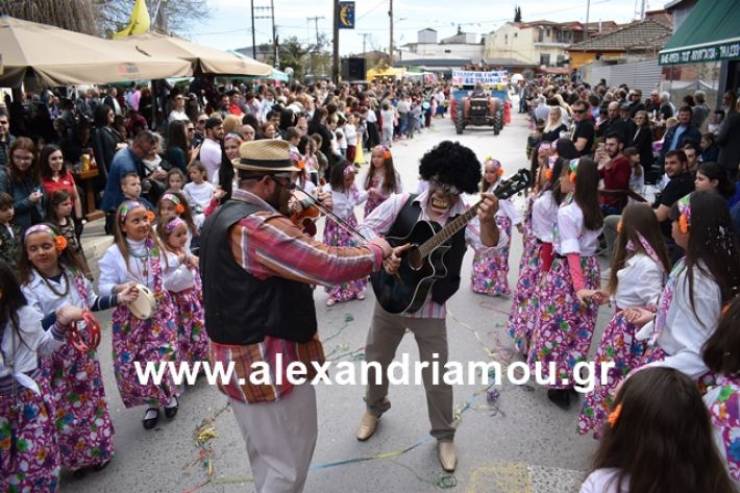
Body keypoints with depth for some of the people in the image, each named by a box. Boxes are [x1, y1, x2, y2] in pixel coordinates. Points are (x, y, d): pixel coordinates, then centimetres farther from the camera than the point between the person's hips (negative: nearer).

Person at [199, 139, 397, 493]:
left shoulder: (221, 217, 7)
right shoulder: (260, 225, -26)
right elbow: (332, 267, -29)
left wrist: (293, 226, 5)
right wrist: (378, 249, -12)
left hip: (235, 355, 10)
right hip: (269, 361, -10)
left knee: (263, 454, 27)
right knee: (290, 463, 8)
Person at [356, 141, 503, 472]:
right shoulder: (403, 203, -7)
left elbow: (491, 245, -25)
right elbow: (367, 228, -5)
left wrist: (487, 220, -45)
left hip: (430, 309, -2)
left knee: (437, 375, 8)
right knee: (375, 361, 19)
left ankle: (444, 435, 32)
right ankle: (374, 408, 49)